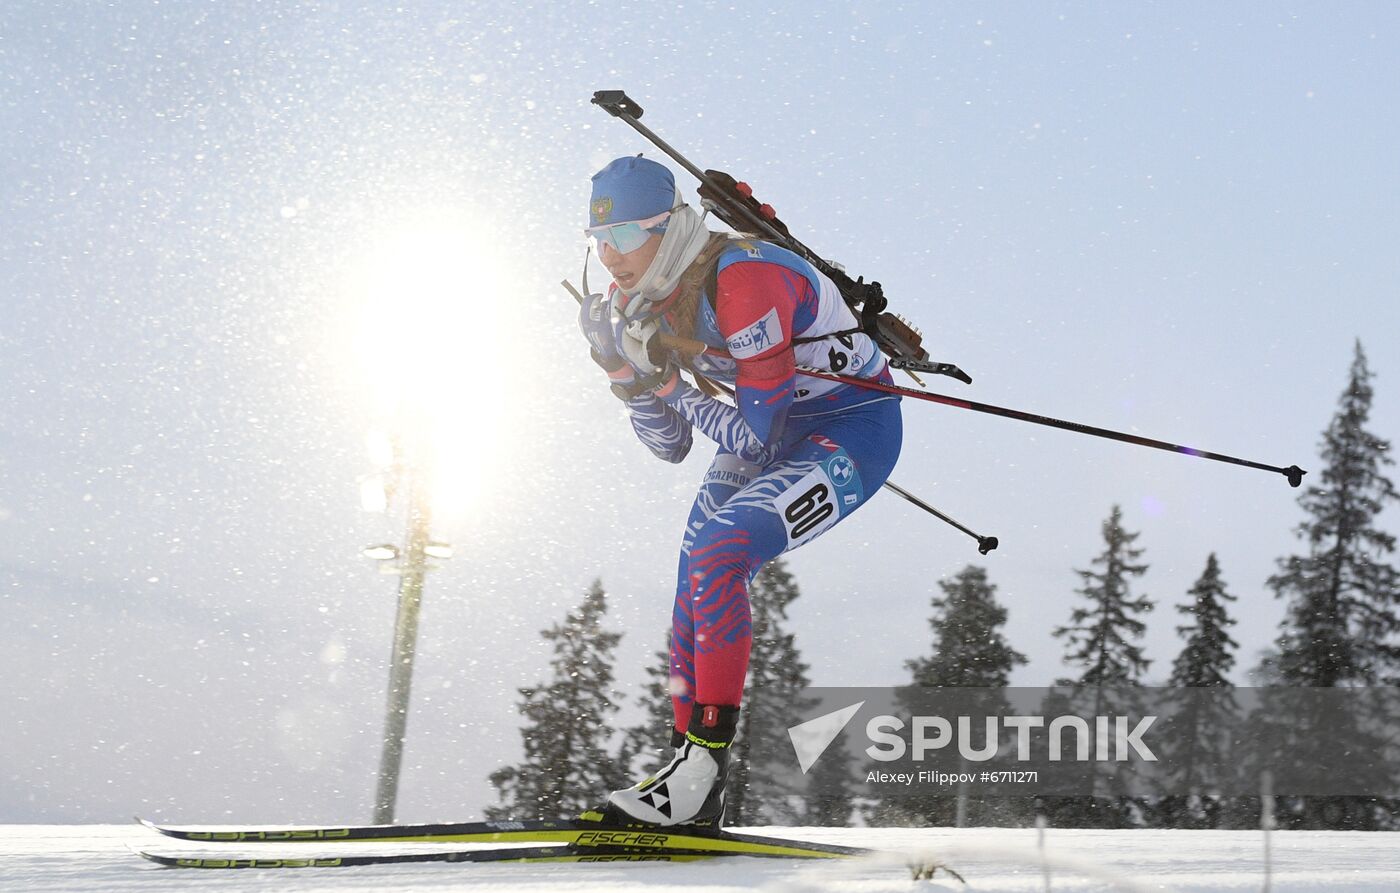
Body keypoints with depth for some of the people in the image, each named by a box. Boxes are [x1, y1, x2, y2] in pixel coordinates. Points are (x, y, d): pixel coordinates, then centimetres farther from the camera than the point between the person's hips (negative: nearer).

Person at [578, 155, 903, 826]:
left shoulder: (742, 284, -30)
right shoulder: (643, 301, -4)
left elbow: (754, 440, -27)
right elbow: (670, 447, 2)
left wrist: (671, 382, -22)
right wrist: (631, 375, -12)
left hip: (855, 428, -9)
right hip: (778, 427, 9)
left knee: (717, 554, -26)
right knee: (694, 591, -1)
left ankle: (707, 757, -20)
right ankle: (697, 793, 6)